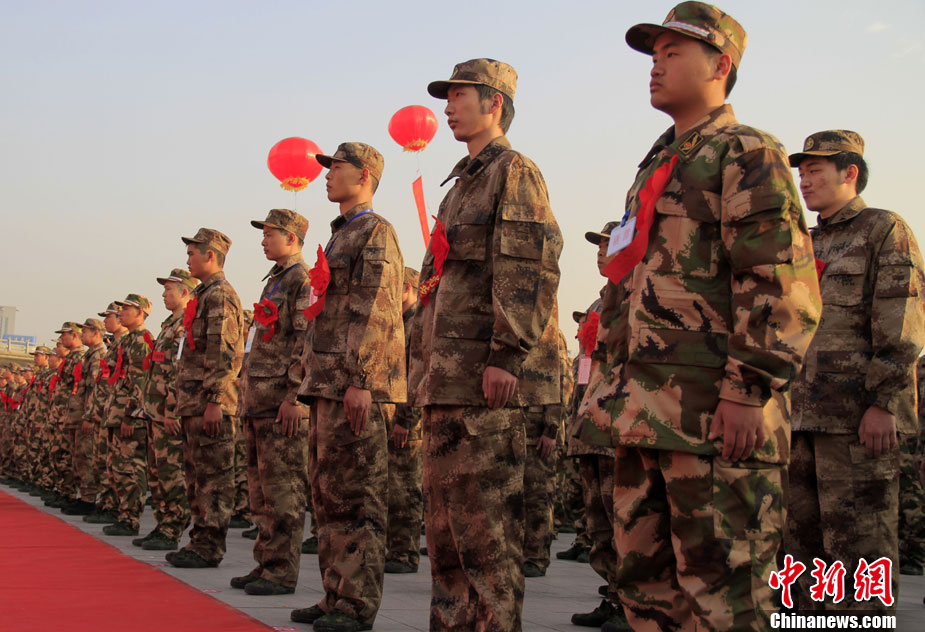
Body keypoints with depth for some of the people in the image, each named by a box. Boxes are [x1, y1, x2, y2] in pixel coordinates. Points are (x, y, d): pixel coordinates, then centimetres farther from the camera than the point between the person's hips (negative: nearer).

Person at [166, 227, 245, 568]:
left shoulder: (220, 296, -11)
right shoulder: (203, 296, 21)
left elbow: (226, 355, -19)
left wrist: (214, 400, -23)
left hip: (210, 403, -10)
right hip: (194, 403, 10)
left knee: (213, 476, -6)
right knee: (197, 475, 13)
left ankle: (209, 547, -3)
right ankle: (201, 541, 19)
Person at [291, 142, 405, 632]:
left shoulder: (376, 232, -6)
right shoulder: (340, 236, 24)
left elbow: (377, 314, -16)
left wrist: (360, 380, -23)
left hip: (356, 385, -10)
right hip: (328, 384, 10)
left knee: (356, 495, -8)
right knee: (328, 491, 11)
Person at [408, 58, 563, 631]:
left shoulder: (515, 171, -4)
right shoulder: (462, 184, 24)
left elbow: (531, 268, -16)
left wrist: (506, 356, -22)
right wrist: (427, 369, 21)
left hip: (489, 376, -10)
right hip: (449, 378, 10)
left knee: (484, 520, -8)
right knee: (445, 519, 12)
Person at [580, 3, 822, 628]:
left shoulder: (746, 154, -3)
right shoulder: (657, 166, 24)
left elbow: (784, 284, -14)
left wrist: (748, 392, -20)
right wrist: (617, 390, 22)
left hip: (714, 417, -9)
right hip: (646, 413, 9)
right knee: (645, 580, 12)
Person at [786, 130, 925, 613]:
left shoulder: (885, 230, 1)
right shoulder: (810, 246, 24)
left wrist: (883, 401, -18)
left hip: (859, 415, -8)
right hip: (804, 414, 8)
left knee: (858, 540, -8)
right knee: (804, 538, 9)